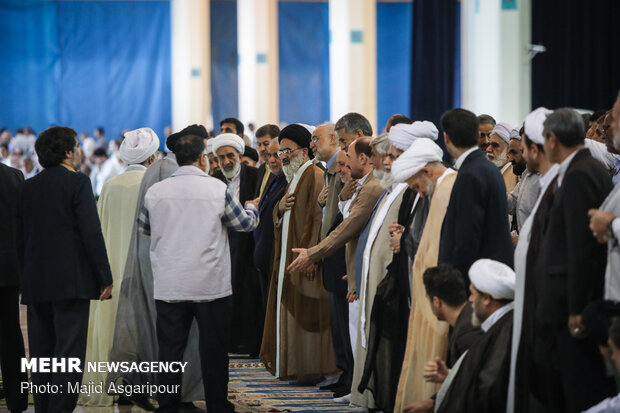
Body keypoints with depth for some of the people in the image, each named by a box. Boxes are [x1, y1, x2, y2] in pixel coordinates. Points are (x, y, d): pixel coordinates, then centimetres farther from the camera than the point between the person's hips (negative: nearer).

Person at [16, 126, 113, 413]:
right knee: (69, 353, -6)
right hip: (71, 281, -6)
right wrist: (105, 277, -9)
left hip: (35, 282, 6)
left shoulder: (28, 187, 10)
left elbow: (20, 238, 14)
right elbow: (91, 233, -14)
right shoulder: (77, 183, -8)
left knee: (41, 354, 11)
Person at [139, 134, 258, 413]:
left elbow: (144, 227, 16)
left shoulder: (155, 192, 0)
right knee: (213, 349, 7)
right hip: (211, 285, -2)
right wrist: (252, 207, 28)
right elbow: (245, 223, 5)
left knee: (170, 349, 6)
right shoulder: (217, 189, -8)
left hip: (168, 286, 2)